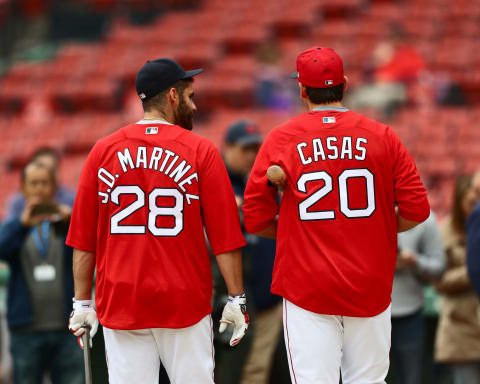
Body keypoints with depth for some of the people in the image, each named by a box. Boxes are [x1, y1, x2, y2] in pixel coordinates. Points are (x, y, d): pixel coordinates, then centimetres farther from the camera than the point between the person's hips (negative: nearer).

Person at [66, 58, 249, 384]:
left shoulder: (104, 151, 4)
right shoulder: (201, 151, -3)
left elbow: (83, 238, 5)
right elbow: (225, 234, -4)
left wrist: (82, 302, 10)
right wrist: (236, 299, 1)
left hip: (119, 305, 2)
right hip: (185, 304, -2)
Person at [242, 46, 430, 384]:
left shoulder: (280, 140, -2)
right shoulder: (382, 137, 1)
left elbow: (255, 219, -1)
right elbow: (417, 210, -2)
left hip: (307, 288, -1)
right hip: (371, 289, 1)